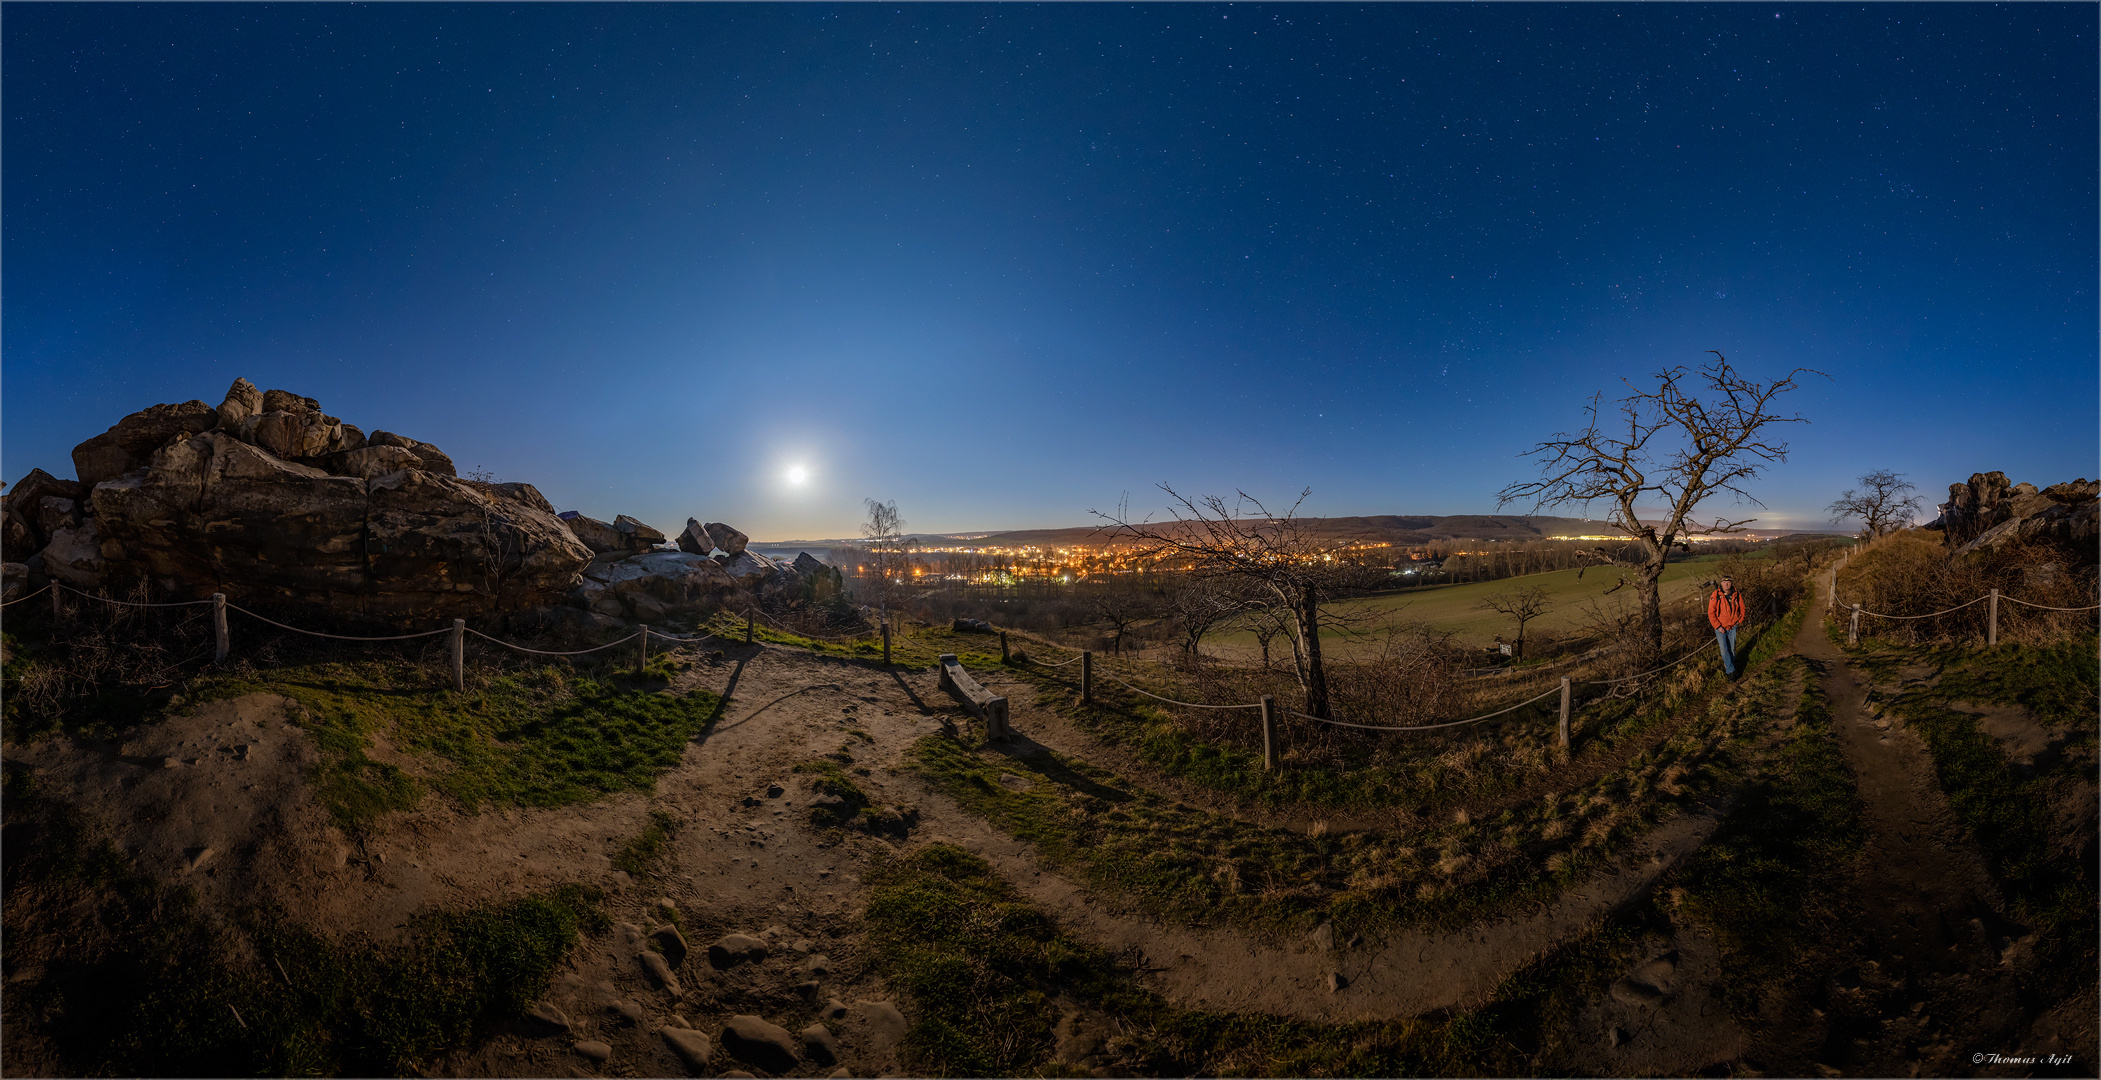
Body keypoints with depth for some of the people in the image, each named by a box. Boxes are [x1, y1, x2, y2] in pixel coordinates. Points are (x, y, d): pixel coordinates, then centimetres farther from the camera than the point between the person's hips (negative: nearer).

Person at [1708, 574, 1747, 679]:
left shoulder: (1737, 595, -3)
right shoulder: (1716, 595, -12)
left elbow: (1742, 609, 14)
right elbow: (1711, 612, -9)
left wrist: (1739, 621, 5)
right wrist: (1718, 627, -12)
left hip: (1733, 627, 3)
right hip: (1720, 628, -3)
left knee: (1732, 649, 8)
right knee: (1724, 649, -11)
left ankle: (1728, 667, 26)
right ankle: (1731, 670, -4)